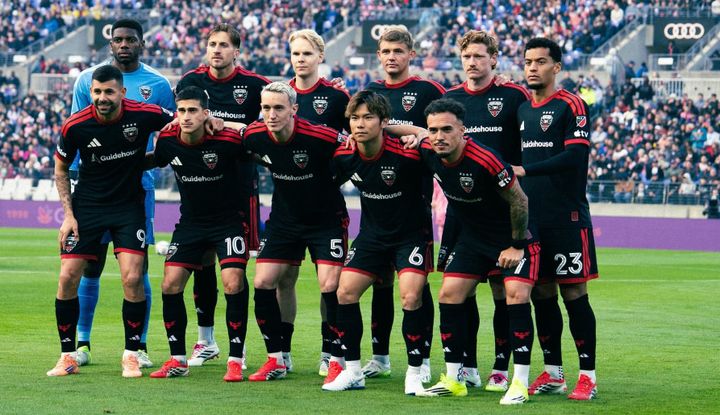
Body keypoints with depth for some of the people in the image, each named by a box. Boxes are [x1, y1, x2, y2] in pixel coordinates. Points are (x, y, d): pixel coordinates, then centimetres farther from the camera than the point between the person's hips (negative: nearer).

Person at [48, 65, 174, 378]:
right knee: (68, 278, -6)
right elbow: (61, 170, 4)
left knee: (132, 278, -13)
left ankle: (131, 355, 2)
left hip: (129, 205, -1)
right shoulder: (75, 126, -12)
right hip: (87, 205, 1)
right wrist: (69, 215, -3)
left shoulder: (144, 115, -15)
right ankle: (68, 355, 9)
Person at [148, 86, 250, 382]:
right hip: (190, 222, 4)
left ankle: (235, 360, -8)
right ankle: (177, 360, 9)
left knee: (233, 283, -18)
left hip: (228, 221, -4)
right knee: (170, 285, -4)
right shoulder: (168, 141, -10)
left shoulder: (227, 140, -21)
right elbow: (154, 160, 13)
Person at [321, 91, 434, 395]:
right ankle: (352, 371, 11)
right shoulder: (344, 157, -11)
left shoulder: (406, 154, -27)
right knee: (345, 292, -2)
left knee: (411, 297, -19)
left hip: (411, 234, -5)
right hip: (372, 234, 5)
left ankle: (414, 372, -4)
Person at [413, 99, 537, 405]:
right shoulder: (429, 153, -13)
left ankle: (520, 383, -16)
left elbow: (519, 201, -20)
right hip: (472, 236, 7)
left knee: (516, 294, -21)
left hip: (512, 238, -7)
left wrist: (517, 245, -14)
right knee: (449, 294, 0)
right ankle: (453, 380, 9)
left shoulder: (485, 161, -31)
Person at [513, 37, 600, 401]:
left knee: (573, 293, -5)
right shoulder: (521, 110, 15)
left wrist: (525, 170, -21)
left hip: (566, 218, -6)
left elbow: (576, 156, -17)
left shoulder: (571, 106, -6)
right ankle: (553, 373, 17)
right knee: (541, 295, 9)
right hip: (530, 219, 6)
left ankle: (588, 375, -1)